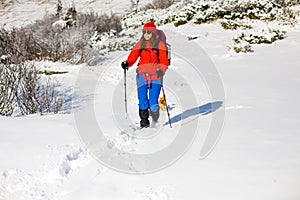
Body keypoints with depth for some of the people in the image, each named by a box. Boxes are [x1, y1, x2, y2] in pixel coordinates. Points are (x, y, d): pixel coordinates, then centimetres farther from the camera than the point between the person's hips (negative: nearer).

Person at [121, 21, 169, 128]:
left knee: (153, 104, -9)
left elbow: (164, 61, -2)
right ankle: (144, 121, 15)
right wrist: (127, 63, -13)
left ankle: (156, 122, 17)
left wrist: (161, 70, -19)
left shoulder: (160, 44, 4)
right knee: (142, 101, -4)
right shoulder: (140, 44, 13)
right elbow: (133, 56, 6)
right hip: (142, 75, 3)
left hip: (155, 75, -2)